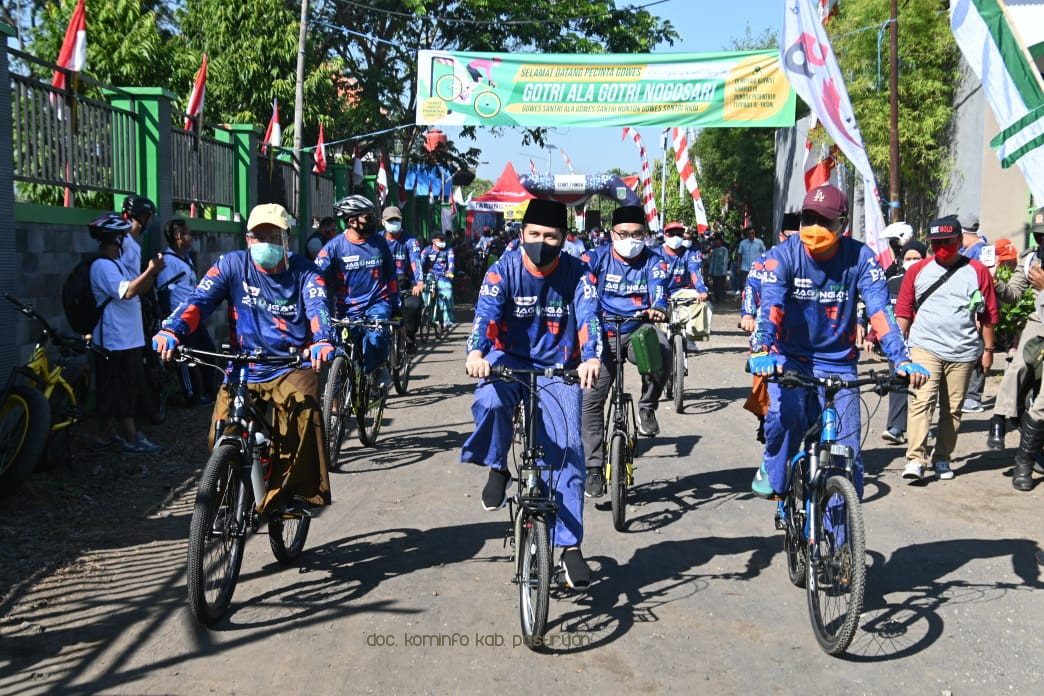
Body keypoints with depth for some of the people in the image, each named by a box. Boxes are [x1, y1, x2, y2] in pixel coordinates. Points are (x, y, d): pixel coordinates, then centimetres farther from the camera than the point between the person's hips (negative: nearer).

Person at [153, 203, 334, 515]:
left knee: (303, 408, -30)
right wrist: (171, 332, -29)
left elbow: (318, 307, -15)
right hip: (243, 370, 2)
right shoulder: (233, 264, 4)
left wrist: (323, 341, -38)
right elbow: (199, 299, -9)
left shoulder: (302, 271, 2)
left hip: (291, 368, -2)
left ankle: (301, 492, -17)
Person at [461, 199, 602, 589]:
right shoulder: (504, 269, -9)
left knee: (568, 449, -11)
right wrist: (476, 353, -44)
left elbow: (589, 316, -22)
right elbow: (485, 312, -23)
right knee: (489, 403, -34)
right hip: (509, 359, 0)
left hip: (558, 369, 1)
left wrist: (591, 357, -43)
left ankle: (570, 545, 0)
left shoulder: (576, 273, -8)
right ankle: (497, 470, -5)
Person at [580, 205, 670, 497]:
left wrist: (657, 308, -40)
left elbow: (658, 286, -16)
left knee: (661, 351, -35)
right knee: (590, 399, -7)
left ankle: (647, 407, -8)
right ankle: (594, 467, 7)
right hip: (604, 336, 1)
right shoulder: (596, 258, 0)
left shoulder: (653, 261, 2)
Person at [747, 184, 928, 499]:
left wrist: (902, 359, -31)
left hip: (838, 361, 1)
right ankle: (772, 470, 0)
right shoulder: (784, 255, -10)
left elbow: (880, 310, -17)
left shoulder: (860, 258, -8)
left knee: (847, 452, -5)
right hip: (790, 357, -1)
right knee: (786, 411, -30)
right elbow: (770, 303, -24)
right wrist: (762, 348, -42)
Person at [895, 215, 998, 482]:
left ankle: (942, 458, 18)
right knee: (921, 400, -15)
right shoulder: (918, 270, 6)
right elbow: (903, 311, 8)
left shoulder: (977, 272, 4)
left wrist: (988, 349, 6)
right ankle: (916, 458, -18)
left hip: (963, 351, 1)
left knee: (953, 408, 7)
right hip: (925, 347, -1)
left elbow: (988, 315, 7)